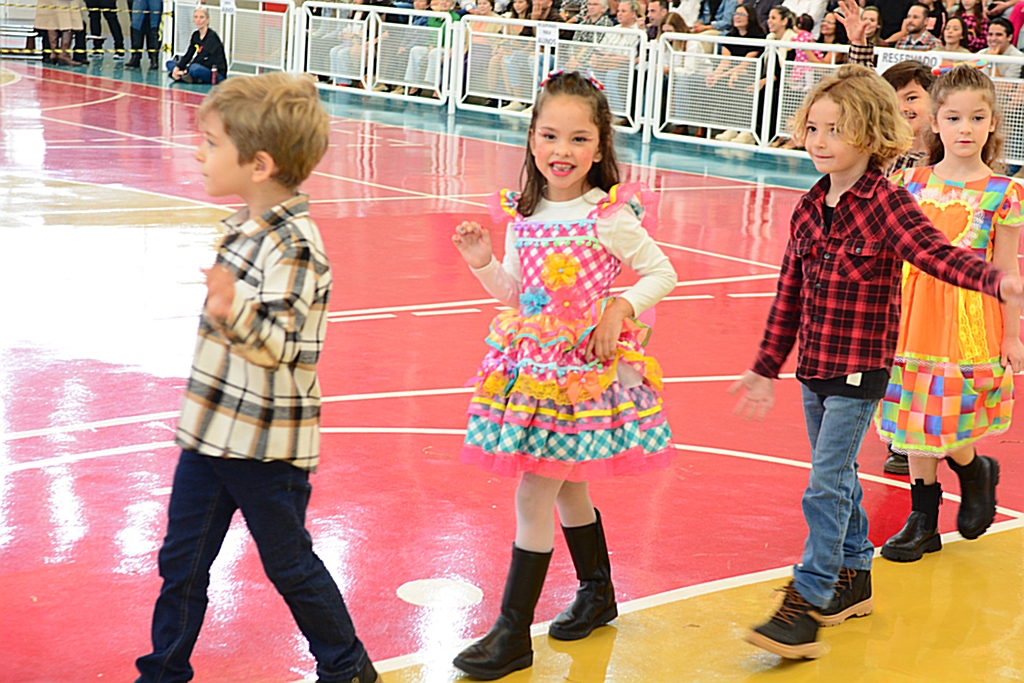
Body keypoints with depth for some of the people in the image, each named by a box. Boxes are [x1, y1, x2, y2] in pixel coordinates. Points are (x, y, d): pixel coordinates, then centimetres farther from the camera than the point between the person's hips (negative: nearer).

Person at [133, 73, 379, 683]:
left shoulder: (293, 245, -23)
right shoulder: (247, 226, 6)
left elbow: (280, 344, -29)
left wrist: (233, 314, -45)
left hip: (266, 445, -8)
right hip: (212, 429, 9)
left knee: (289, 564, 8)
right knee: (182, 561, 14)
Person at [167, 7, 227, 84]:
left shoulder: (212, 36, -14)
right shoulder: (195, 35, 8)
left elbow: (200, 58, -18)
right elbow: (188, 55, 5)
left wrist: (185, 71, -18)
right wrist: (177, 68, -12)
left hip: (217, 74, -8)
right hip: (202, 70, 8)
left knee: (195, 68, -39)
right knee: (169, 63, 1)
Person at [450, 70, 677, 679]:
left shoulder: (610, 216, -12)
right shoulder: (523, 214, 3)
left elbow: (663, 274, -3)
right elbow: (516, 294, 12)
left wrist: (621, 309, -18)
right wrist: (483, 262, -5)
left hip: (585, 367, -6)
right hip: (532, 364, 6)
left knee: (535, 492, -6)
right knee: (566, 486, 19)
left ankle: (514, 634, 2)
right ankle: (598, 594, 41)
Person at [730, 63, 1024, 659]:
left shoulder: (886, 202, -12)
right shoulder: (810, 208, 6)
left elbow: (937, 252, -26)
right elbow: (789, 294, 12)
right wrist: (765, 368, 15)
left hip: (860, 368, -6)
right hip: (814, 364, 7)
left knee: (827, 483, -8)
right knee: (838, 475, 17)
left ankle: (807, 603, -3)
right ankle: (854, 577, 33)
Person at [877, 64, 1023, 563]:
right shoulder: (911, 182, 3)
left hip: (970, 320, -3)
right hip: (913, 316, 4)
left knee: (943, 419, -5)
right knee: (915, 417, 8)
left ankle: (977, 471, 28)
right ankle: (923, 520, 21)